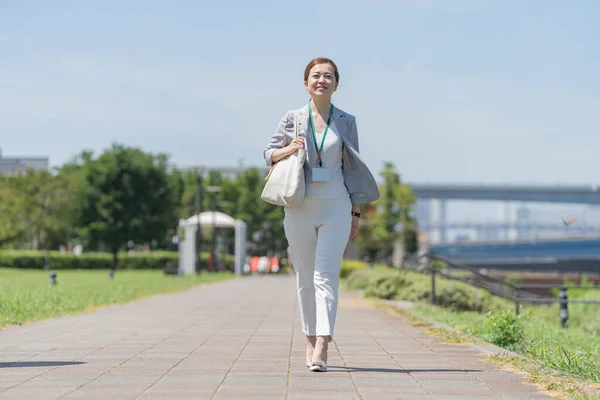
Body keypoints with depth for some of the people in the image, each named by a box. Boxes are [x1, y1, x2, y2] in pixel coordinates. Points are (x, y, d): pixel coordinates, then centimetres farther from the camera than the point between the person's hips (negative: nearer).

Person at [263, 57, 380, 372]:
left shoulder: (346, 122, 5)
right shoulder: (292, 119, 4)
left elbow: (352, 169, 9)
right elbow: (269, 154, 12)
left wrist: (356, 213, 6)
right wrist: (289, 149, -10)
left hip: (336, 207, -1)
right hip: (300, 208, 1)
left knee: (326, 276, -11)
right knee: (306, 278, 8)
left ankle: (322, 349, -19)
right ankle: (311, 341, 21)